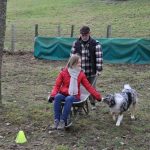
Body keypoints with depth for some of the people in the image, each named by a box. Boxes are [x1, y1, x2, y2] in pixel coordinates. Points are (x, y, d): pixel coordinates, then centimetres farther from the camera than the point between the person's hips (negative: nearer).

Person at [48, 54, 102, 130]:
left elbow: (88, 86, 6)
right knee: (57, 97, -33)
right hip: (63, 94, 1)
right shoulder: (63, 72, 1)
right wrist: (52, 95, -18)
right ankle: (57, 120, -31)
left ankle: (63, 121, -32)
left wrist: (98, 96, 2)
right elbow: (57, 85, 0)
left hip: (74, 96, 0)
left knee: (69, 99, -36)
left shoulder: (81, 74, 3)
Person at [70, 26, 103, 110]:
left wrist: (99, 69, -13)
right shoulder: (76, 43, 2)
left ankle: (93, 103, 30)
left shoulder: (95, 44, -5)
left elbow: (99, 57, -8)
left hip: (91, 72, -1)